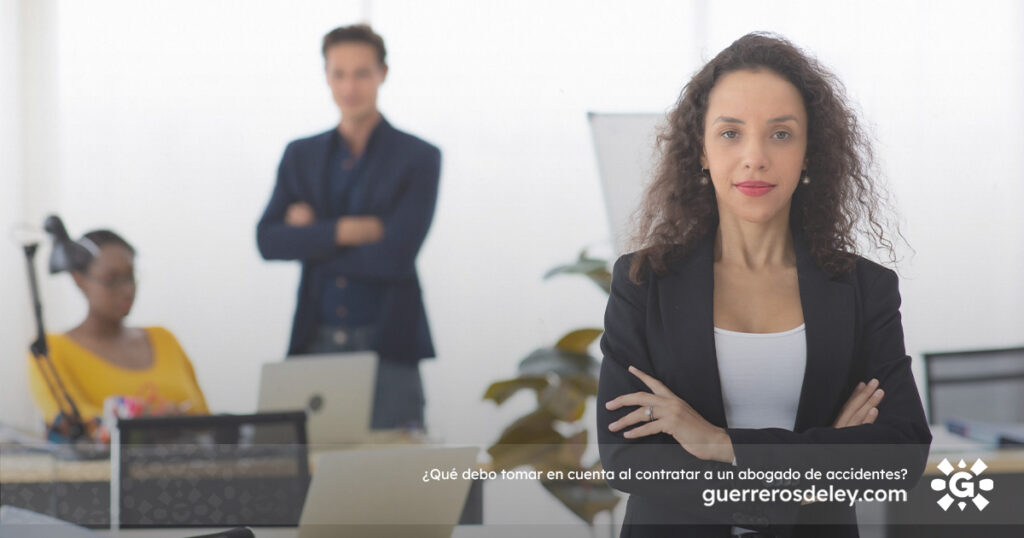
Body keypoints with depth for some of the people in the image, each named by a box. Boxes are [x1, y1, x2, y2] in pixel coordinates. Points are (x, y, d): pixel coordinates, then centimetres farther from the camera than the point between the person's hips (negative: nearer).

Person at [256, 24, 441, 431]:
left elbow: (394, 255, -12)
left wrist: (313, 234, -5)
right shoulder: (301, 156, 11)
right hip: (316, 343, 3)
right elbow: (268, 241, -3)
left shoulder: (418, 158, -1)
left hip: (387, 347, -3)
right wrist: (347, 230, -14)